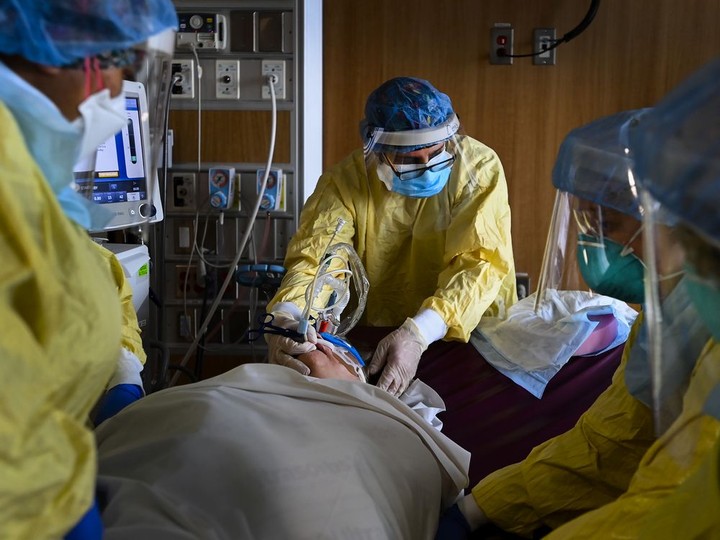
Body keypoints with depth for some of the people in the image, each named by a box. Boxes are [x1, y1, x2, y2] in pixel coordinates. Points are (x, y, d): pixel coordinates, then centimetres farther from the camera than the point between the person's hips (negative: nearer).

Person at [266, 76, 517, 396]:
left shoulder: (479, 168, -12)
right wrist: (284, 317, -40)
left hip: (474, 333, -1)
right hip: (377, 339, 1)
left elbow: (480, 262, -20)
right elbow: (314, 260, -17)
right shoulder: (347, 180, -9)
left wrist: (418, 333, -36)